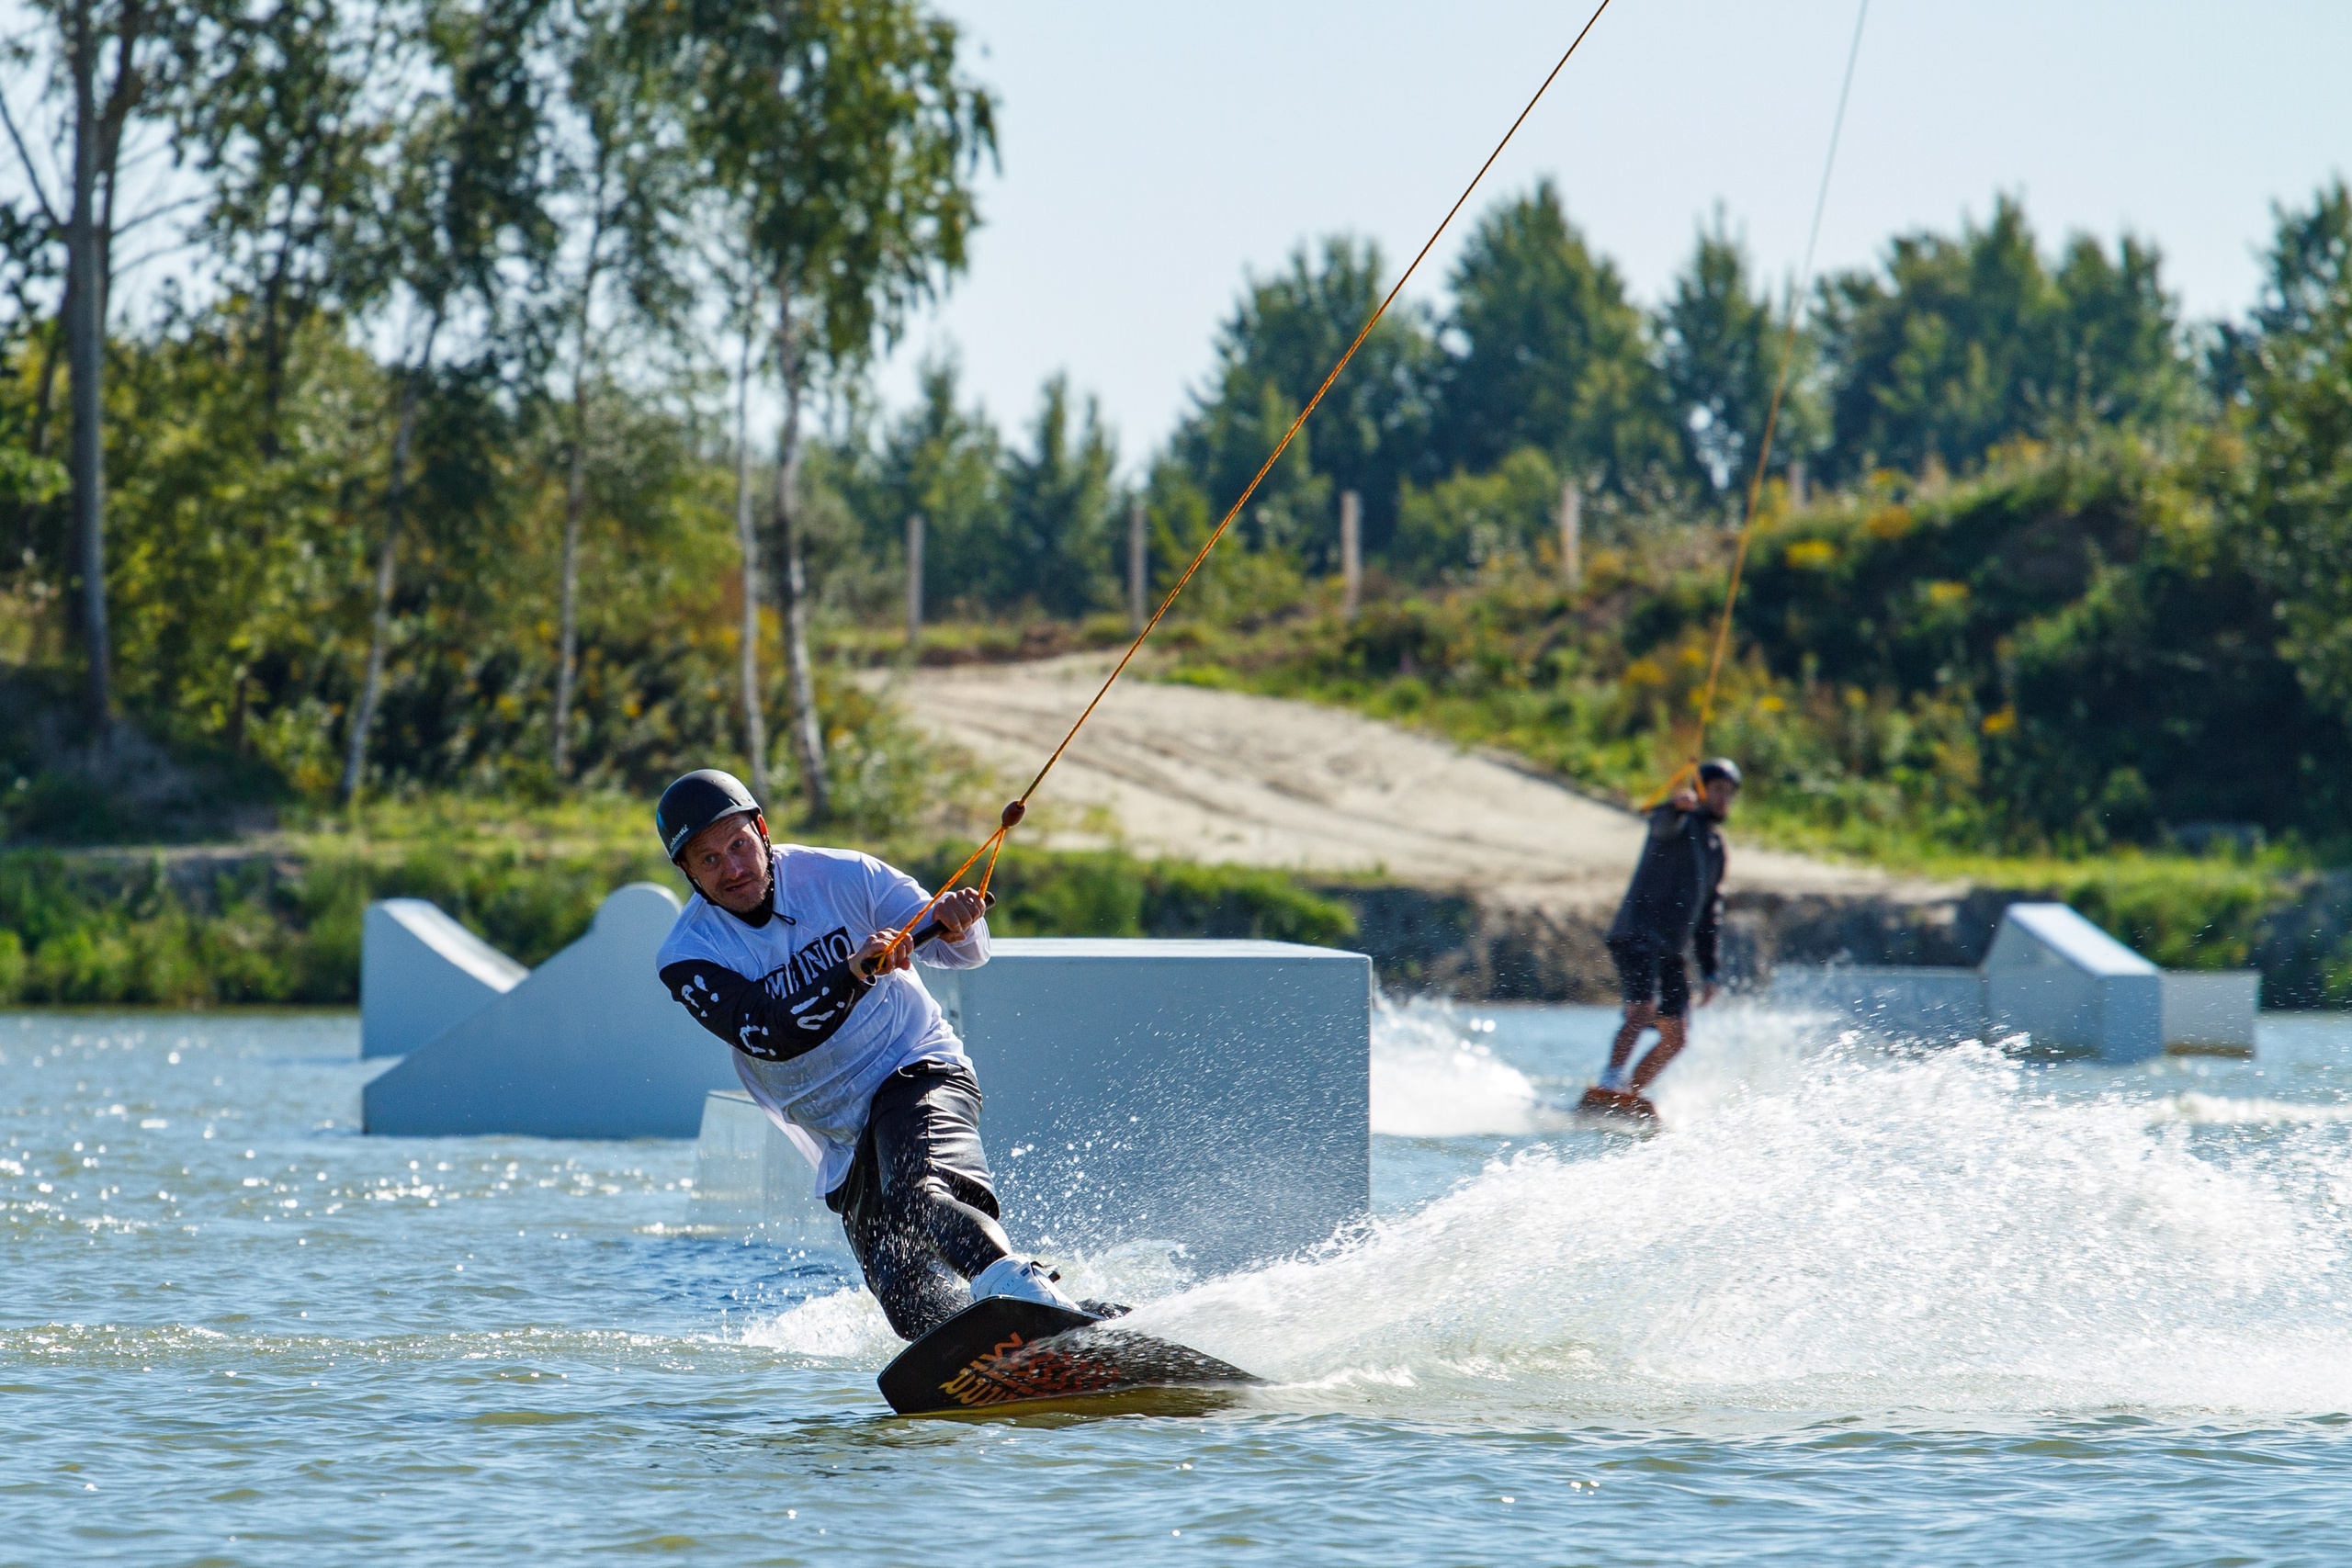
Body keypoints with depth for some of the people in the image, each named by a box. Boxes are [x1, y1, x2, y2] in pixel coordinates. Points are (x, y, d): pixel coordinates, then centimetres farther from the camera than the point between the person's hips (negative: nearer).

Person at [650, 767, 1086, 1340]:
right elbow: (768, 1034, -20)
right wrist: (854, 973, -34)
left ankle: (1024, 1289, -53)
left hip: (918, 1073, -3)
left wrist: (955, 926, -28)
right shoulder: (688, 959, -4)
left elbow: (960, 950, -3)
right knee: (911, 1304, -14)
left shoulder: (839, 877, -4)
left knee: (919, 1191, -36)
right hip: (844, 1141, 3)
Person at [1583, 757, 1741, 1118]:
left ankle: (1627, 1098, 2)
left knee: (1676, 1037, 0)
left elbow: (1710, 912, 27)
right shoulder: (1683, 820, 3)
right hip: (1637, 935, -8)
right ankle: (1609, 1087, -38)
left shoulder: (1716, 846, 24)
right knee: (1643, 1011, -27)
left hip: (1671, 949, 8)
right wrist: (1678, 806, -49)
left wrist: (1709, 970, 19)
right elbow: (1663, 826, -24)